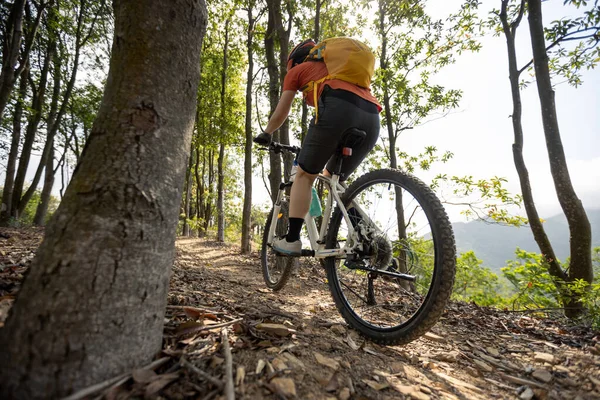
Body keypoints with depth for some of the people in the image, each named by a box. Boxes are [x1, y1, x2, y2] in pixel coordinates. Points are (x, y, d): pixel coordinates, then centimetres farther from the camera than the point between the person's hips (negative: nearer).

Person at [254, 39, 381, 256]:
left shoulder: (297, 70, 26)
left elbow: (280, 113, 30)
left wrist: (265, 134, 49)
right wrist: (319, 146, 53)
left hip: (338, 109, -6)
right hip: (371, 118, 6)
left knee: (304, 175, 9)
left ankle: (292, 239, 2)